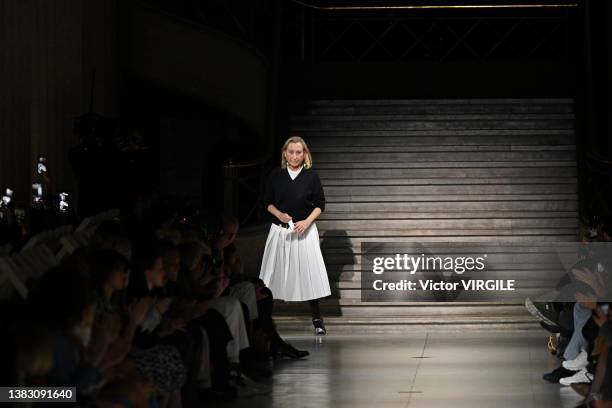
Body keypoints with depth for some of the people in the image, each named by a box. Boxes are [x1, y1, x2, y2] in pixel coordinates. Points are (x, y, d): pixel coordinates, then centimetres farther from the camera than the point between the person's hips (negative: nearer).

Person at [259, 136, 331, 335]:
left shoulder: (311, 176, -3)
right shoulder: (276, 175, 1)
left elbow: (320, 204, 0)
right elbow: (268, 202, 8)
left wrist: (307, 221, -14)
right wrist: (279, 214, -10)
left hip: (304, 231, -1)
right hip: (280, 231, 2)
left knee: (309, 272, -4)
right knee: (277, 272, 3)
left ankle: (317, 319, 2)